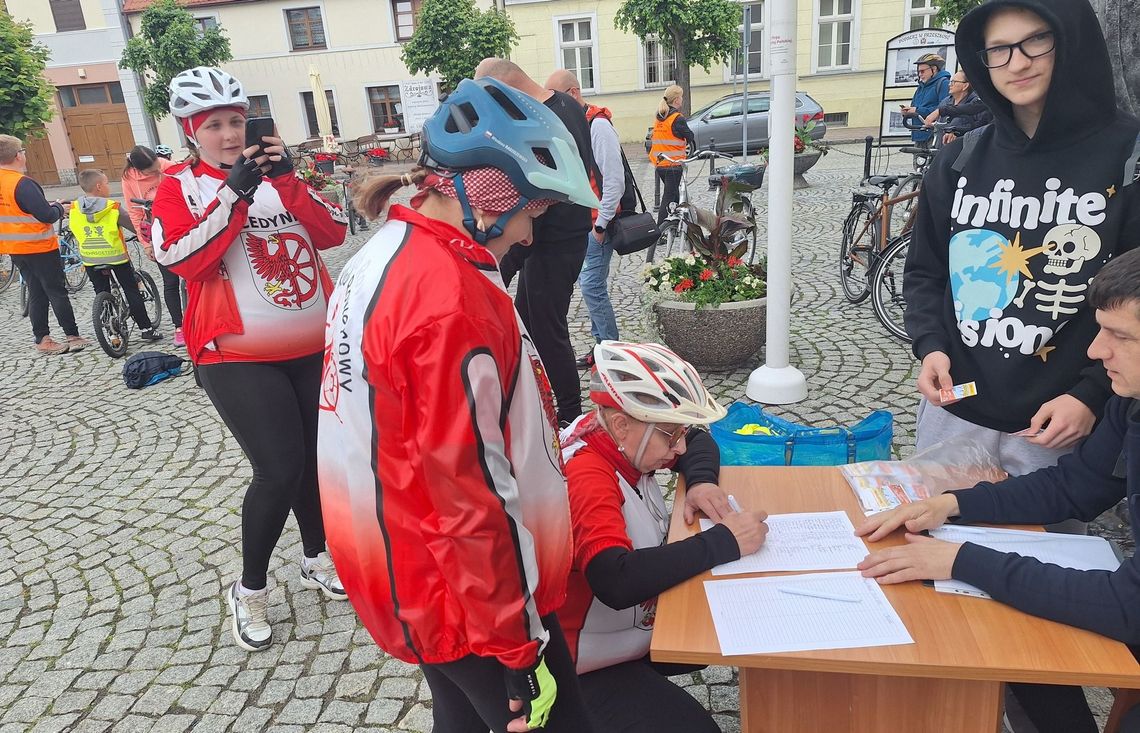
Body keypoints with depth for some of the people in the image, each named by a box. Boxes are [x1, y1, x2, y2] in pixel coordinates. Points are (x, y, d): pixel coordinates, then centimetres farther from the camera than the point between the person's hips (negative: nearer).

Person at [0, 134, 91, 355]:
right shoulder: (22, 183, -20)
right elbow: (47, 216, -23)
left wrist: (49, 206, 13)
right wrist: (60, 208, -3)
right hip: (39, 247, -8)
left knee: (36, 294, 14)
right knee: (57, 292, 1)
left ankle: (42, 340, 16)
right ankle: (73, 337, 5)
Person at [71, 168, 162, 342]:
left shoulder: (74, 209, -1)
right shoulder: (113, 208, -12)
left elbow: (74, 233, 10)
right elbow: (133, 227, -8)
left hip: (90, 259, 3)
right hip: (116, 256, -3)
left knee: (102, 294, 11)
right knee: (132, 291, 6)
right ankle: (146, 329, 6)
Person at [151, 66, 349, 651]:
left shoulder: (277, 172, 10)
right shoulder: (179, 187, 0)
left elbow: (334, 232, -3)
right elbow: (180, 258, -18)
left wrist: (287, 180, -15)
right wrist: (234, 191, -22)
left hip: (314, 346, 5)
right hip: (238, 359, -4)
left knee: (318, 456, 12)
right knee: (280, 471, -11)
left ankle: (317, 560, 36)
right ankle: (249, 591, 13)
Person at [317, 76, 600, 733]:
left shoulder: (383, 255, 3)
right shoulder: (452, 299, -27)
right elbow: (470, 498, -26)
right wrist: (518, 652, -17)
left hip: (410, 579, 9)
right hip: (470, 600, -9)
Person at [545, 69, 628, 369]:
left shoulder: (598, 125, -16)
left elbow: (614, 178, -20)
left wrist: (601, 224, -18)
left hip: (597, 221, -9)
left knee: (592, 286, -9)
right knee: (590, 283, 12)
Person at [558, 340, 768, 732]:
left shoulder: (623, 438, -6)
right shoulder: (585, 479, -31)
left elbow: (698, 442, 12)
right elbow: (617, 582, -44)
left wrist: (701, 480, -11)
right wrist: (723, 542, -36)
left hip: (640, 623, 9)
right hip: (588, 669, -8)